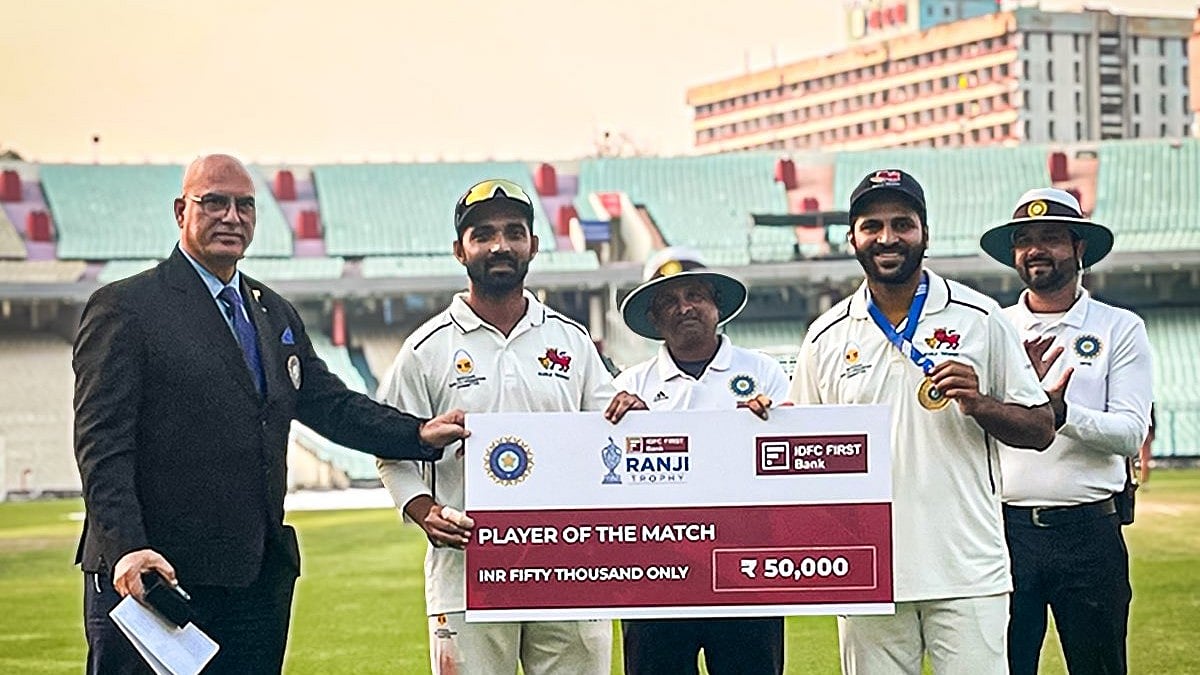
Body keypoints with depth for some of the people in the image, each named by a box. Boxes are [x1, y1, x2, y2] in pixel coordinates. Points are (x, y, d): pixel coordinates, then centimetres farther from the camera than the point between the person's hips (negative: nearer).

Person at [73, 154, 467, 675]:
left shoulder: (275, 315, 19)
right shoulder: (125, 309, -4)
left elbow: (331, 405, 18)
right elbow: (102, 444, -11)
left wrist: (419, 435, 1)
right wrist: (126, 549, -23)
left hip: (257, 575, 7)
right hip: (153, 573, -7)